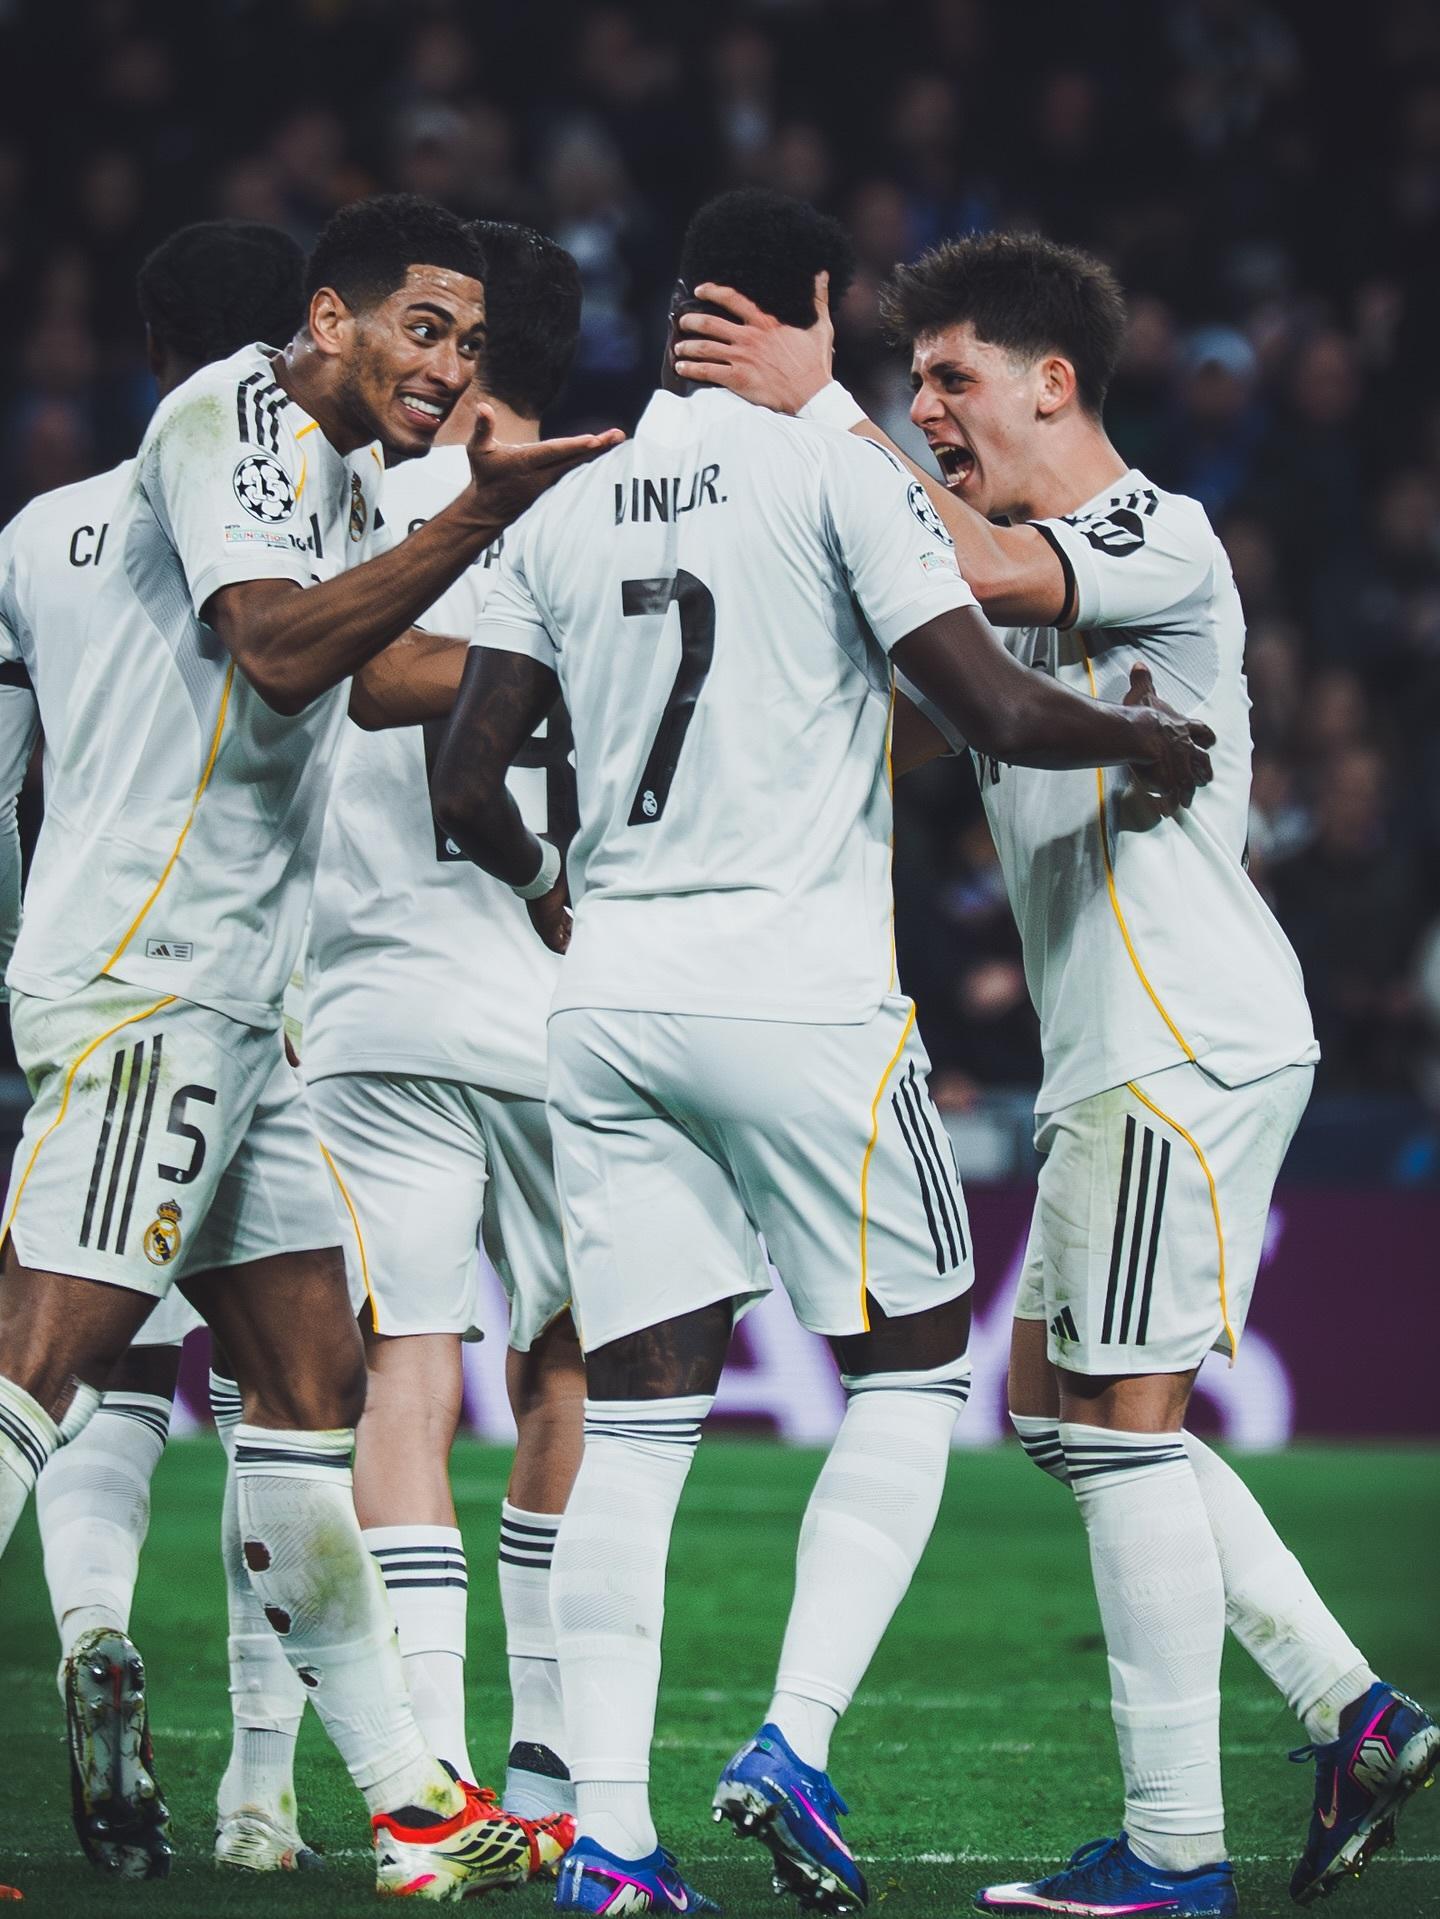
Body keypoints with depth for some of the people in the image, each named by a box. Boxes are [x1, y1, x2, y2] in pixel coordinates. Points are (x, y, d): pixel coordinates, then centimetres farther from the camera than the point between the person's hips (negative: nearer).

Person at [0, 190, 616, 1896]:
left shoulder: (339, 481, 21)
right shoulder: (234, 412, -8)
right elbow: (278, 653, -23)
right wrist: (477, 520, -29)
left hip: (230, 1001, 10)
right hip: (140, 971, -10)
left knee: (309, 1385, 9)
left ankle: (411, 1811, 12)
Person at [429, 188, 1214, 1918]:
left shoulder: (561, 512, 11)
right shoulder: (836, 476, -4)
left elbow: (466, 788, 10)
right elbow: (998, 712, -10)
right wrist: (1143, 736, 10)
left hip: (610, 992, 5)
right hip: (800, 985, -5)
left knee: (638, 1412, 5)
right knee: (908, 1374, 10)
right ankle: (796, 1743, -4)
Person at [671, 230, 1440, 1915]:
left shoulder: (1162, 539, -10)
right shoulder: (1030, 574, 20)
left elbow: (981, 574, -28)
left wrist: (820, 407, -23)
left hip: (1190, 1040, -10)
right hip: (1116, 1051, 10)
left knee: (1119, 1423, -9)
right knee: (1054, 1401, 12)